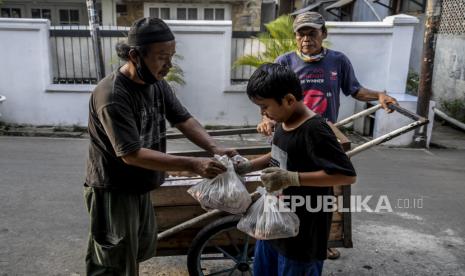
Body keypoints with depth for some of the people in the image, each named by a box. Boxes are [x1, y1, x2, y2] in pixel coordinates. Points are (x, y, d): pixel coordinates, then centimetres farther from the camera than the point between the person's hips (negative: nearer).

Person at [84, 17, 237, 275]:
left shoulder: (157, 83, -3)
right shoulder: (112, 96, -29)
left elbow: (183, 118, -3)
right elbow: (132, 154, -31)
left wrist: (214, 148, -21)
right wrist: (192, 164, -35)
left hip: (139, 188, 8)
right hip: (113, 193, -8)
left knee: (143, 249, 25)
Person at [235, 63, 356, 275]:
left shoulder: (314, 130, -24)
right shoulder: (284, 122, 2)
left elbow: (347, 175, -27)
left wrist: (292, 178, -32)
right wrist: (247, 166, 4)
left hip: (302, 232, -9)